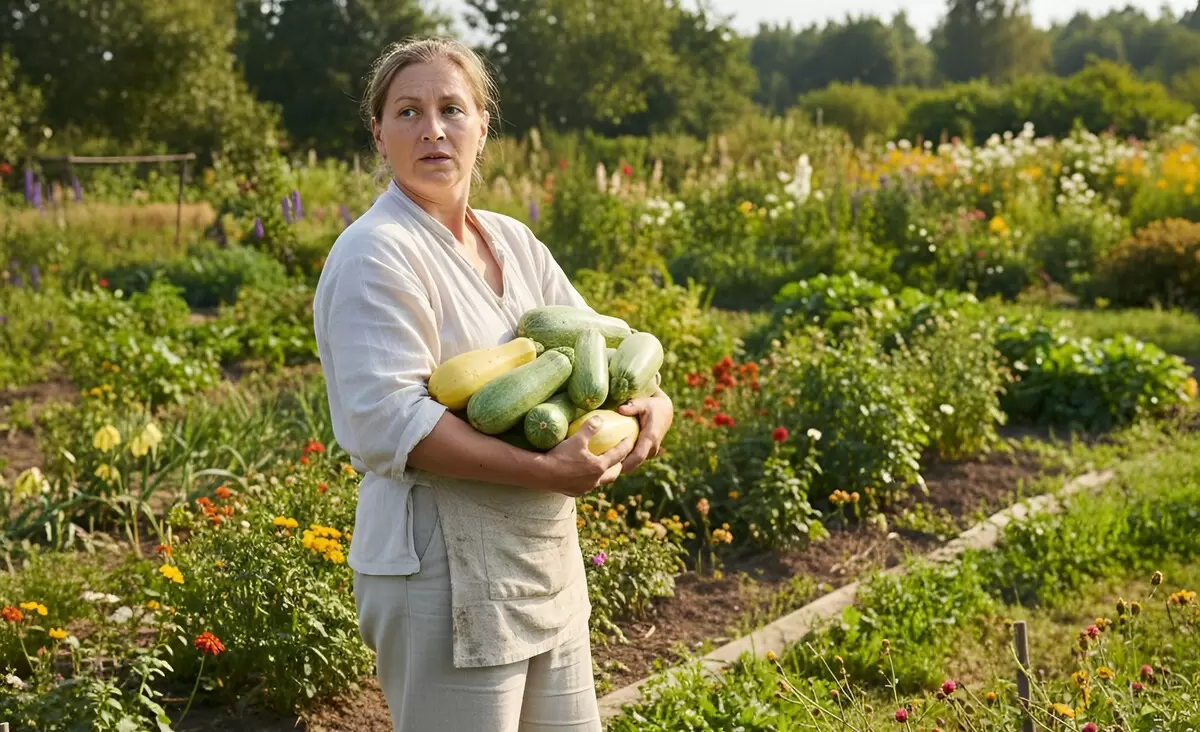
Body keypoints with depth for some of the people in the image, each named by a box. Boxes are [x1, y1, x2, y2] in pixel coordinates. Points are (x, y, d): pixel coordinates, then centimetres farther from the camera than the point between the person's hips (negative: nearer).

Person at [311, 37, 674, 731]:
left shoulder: (514, 242, 10)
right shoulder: (377, 254, -14)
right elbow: (390, 421, -24)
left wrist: (653, 401, -5)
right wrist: (545, 471, -26)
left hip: (549, 564, 8)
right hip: (444, 576, -8)